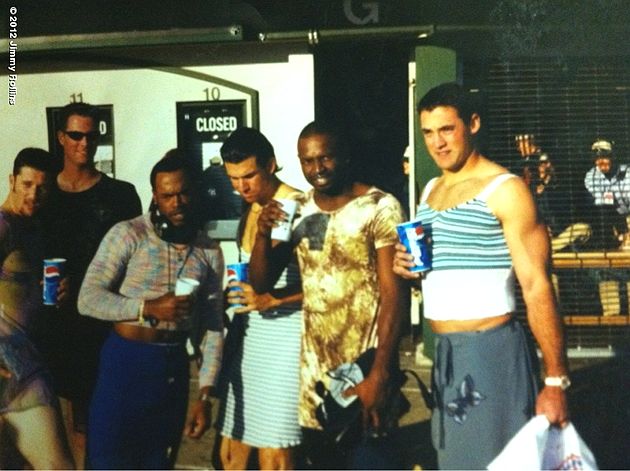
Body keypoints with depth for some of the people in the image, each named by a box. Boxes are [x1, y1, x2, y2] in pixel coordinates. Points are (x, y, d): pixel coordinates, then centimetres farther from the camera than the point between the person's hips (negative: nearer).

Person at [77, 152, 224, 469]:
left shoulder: (209, 251, 5)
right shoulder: (128, 234, -7)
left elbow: (212, 325, 3)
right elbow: (88, 299, -12)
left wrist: (205, 394, -2)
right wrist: (149, 308, -24)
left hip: (174, 369, 4)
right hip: (126, 363, -4)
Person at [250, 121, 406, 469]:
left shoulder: (380, 208, -10)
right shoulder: (296, 211, 6)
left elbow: (393, 293, -14)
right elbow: (260, 283, 7)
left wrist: (379, 373, -20)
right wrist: (263, 234, -11)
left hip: (365, 364, -5)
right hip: (314, 367, 5)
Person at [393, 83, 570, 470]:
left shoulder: (505, 190, -11)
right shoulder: (431, 190, 12)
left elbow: (537, 287, -15)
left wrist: (556, 380, -18)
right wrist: (408, 267, 1)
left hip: (491, 350, -7)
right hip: (446, 352, 8)